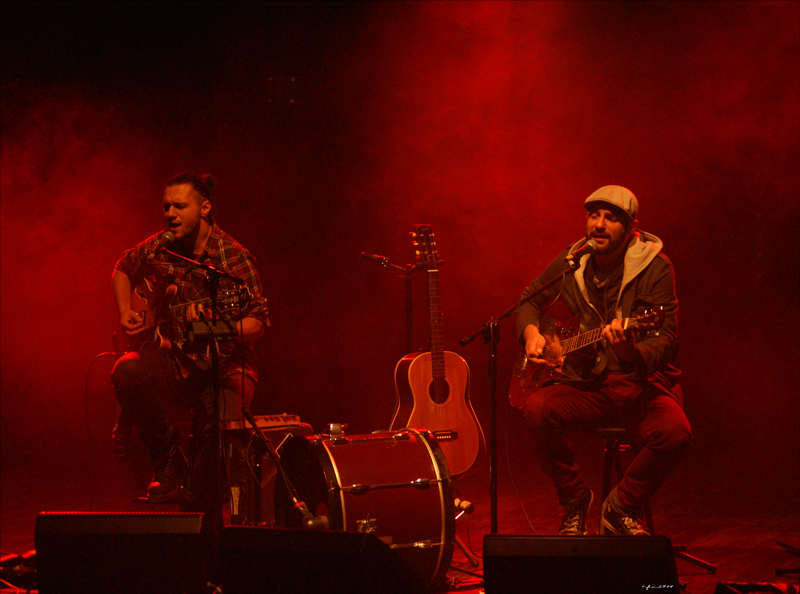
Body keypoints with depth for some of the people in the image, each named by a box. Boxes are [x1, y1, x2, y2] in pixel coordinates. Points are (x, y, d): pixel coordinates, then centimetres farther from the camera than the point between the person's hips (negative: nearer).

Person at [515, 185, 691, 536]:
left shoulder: (654, 268, -7)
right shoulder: (570, 263, 5)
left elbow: (666, 337, -15)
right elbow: (530, 300, 23)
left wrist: (632, 355, -37)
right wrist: (531, 332, 1)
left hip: (639, 384, -2)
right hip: (584, 383, 3)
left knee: (675, 432, -33)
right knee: (537, 409, -29)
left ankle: (622, 508, -5)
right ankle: (574, 501, -4)